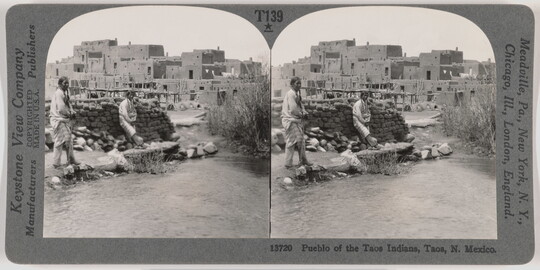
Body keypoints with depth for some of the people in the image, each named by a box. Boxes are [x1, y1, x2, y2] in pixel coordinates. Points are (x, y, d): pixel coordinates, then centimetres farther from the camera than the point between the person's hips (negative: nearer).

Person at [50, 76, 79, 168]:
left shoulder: (65, 93, 14)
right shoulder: (58, 93, -18)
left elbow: (68, 104, 17)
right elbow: (61, 109, -24)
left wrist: (72, 111, -3)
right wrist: (69, 114, -9)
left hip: (65, 120, 10)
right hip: (59, 120, -10)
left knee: (69, 140, 16)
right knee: (60, 141, -5)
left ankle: (71, 160, 26)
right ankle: (56, 162, 3)